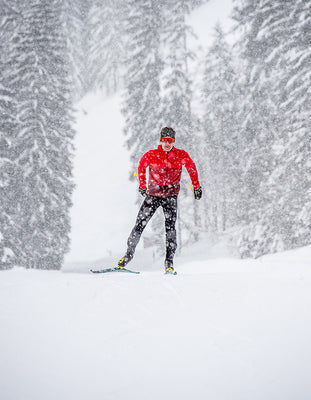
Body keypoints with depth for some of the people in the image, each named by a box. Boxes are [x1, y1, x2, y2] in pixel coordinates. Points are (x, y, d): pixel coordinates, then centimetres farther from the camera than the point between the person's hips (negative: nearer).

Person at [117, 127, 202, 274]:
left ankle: (169, 262, -10)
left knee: (170, 227, -13)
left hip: (170, 195, 0)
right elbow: (141, 167, 12)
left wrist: (196, 187, 13)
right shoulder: (151, 155, -7)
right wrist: (142, 186, 16)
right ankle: (129, 253, 8)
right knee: (140, 224, -5)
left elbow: (192, 168, 11)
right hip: (153, 193, 1)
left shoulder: (181, 155, -5)